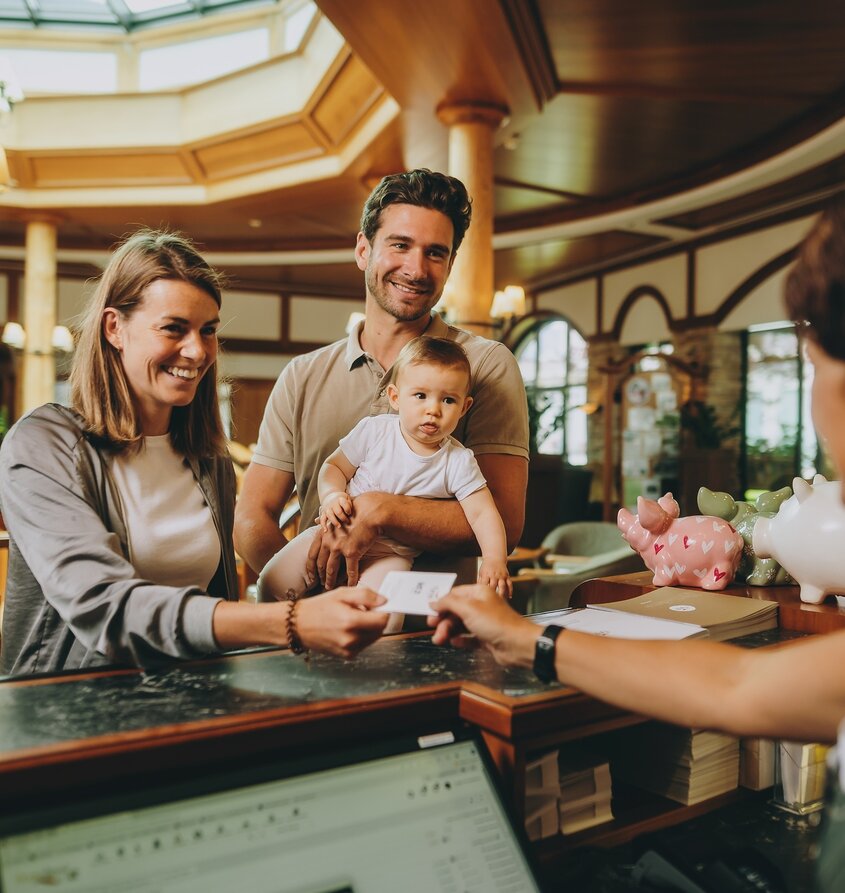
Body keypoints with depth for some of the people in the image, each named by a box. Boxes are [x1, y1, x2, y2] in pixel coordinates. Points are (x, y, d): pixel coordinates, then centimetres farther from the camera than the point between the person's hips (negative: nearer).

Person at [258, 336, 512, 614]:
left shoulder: (459, 462, -7)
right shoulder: (374, 431, -7)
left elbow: (483, 513, -8)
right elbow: (334, 466, 2)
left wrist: (495, 560, -24)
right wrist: (332, 496, -20)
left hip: (392, 553, -1)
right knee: (274, 582, -11)